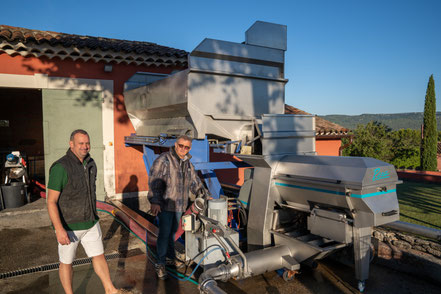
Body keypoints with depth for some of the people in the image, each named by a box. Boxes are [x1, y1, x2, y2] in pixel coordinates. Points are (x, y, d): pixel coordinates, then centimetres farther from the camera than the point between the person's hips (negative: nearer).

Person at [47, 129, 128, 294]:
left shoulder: (90, 164, 2)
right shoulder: (60, 167, -21)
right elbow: (51, 201, -21)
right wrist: (59, 230, -27)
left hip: (90, 223, 6)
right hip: (68, 226, -6)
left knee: (99, 255, 14)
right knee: (67, 262, 14)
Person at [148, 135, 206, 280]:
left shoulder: (187, 162, 9)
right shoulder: (163, 159, -14)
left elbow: (194, 180, 20)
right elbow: (154, 181, -23)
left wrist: (204, 195, 16)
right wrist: (154, 201, -32)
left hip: (179, 205, 6)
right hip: (165, 204, -6)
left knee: (173, 231, 17)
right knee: (164, 233, -3)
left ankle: (170, 257, 32)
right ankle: (160, 264, 9)